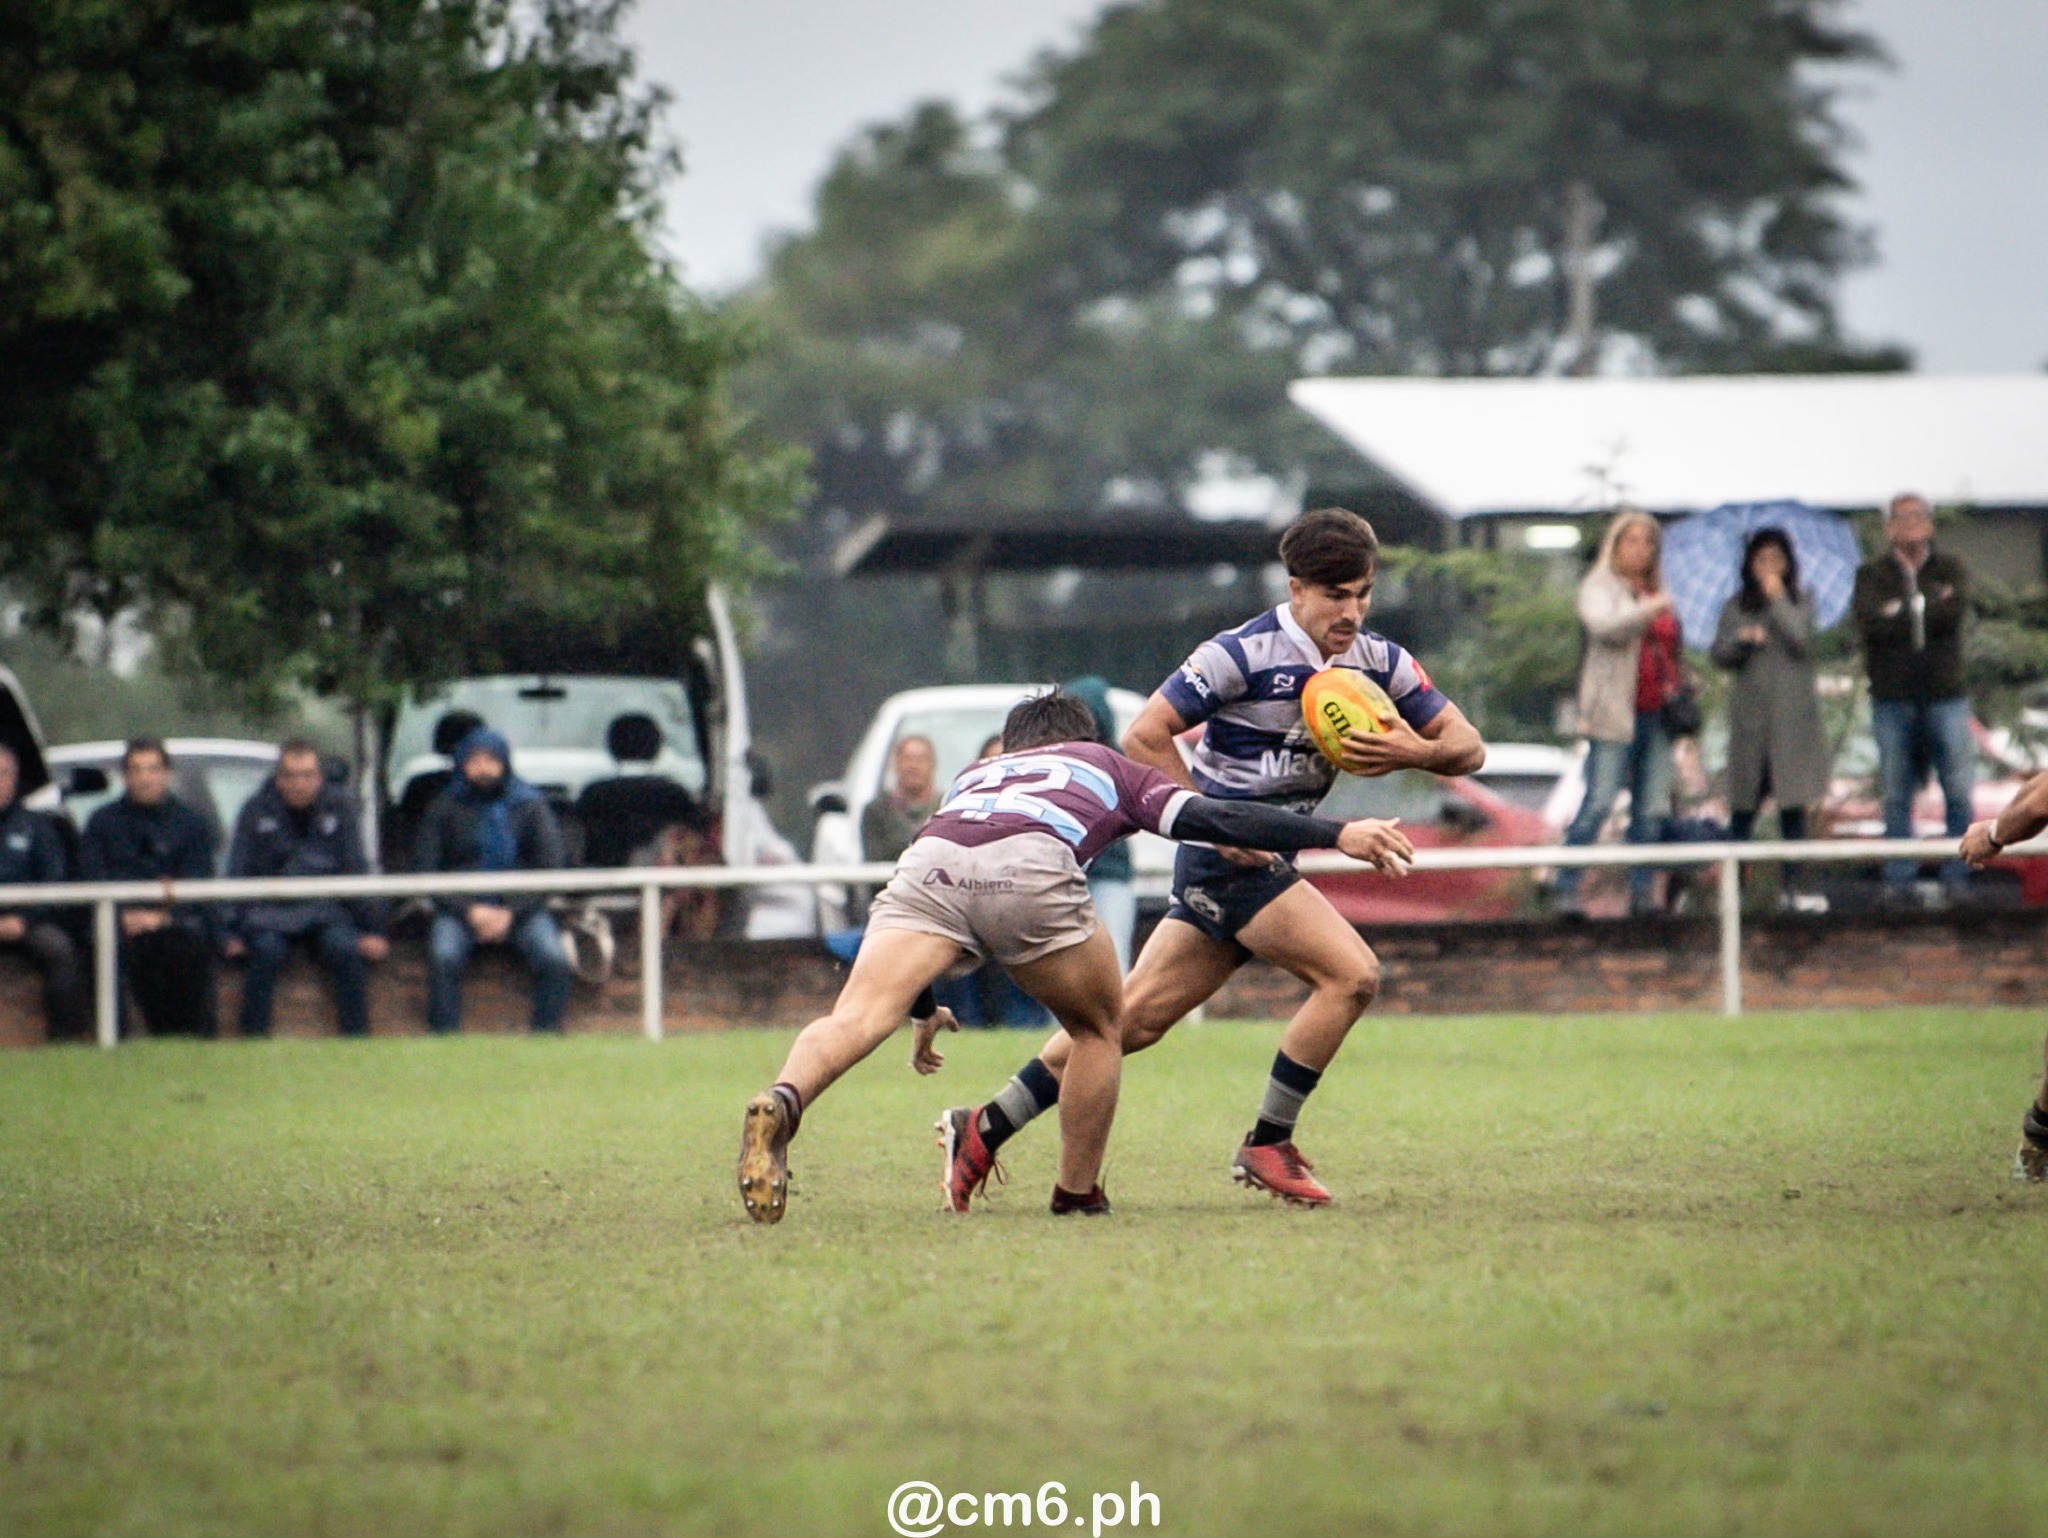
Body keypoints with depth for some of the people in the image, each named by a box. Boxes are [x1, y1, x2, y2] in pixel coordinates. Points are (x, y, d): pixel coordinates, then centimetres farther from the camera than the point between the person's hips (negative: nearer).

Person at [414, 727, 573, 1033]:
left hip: (520, 907, 0)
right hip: (460, 908, 0)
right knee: (443, 958, -31)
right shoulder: (444, 809, 8)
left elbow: (550, 865, 2)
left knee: (554, 959, -27)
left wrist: (510, 912, -10)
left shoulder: (529, 805, 8)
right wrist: (470, 910, -11)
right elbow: (427, 870, 2)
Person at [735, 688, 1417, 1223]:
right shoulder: (1107, 767, 36)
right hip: (1031, 868, -2)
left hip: (925, 860, 2)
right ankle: (1079, 1196, 24)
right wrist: (1337, 834, 18)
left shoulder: (975, 774, 45)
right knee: (1098, 1028, 23)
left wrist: (924, 1009, 59)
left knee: (855, 1018, -16)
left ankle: (782, 1105, -44)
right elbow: (1209, 817, 20)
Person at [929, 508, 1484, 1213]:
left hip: (1259, 859, 7)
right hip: (1227, 856, -7)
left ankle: (984, 1130, 13)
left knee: (1134, 1016, 6)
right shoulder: (1244, 653, -14)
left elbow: (1467, 748, 6)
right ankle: (1266, 1146, -6)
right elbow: (1144, 736, -13)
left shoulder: (1378, 662, 5)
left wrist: (1412, 752, -16)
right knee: (1351, 974, -16)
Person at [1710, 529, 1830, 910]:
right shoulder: (1737, 608, 9)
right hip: (1750, 713, 0)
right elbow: (1720, 655, 4)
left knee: (1794, 800, -1)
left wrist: (1777, 598, -8)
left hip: (1793, 713, 0)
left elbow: (1801, 641, -11)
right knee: (1745, 802, 0)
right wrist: (1742, 639, -14)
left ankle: (1793, 885, 1)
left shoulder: (1799, 604, 6)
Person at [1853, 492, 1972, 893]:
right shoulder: (1871, 575, 9)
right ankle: (1898, 880, 7)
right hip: (1892, 698, 0)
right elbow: (1869, 621, -10)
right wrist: (1933, 608, -6)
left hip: (1945, 695, 0)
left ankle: (1957, 876, 4)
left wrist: (1904, 611, -6)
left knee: (1959, 792, -3)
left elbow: (1955, 610, -9)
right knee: (1896, 796, 2)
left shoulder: (1950, 570, 11)